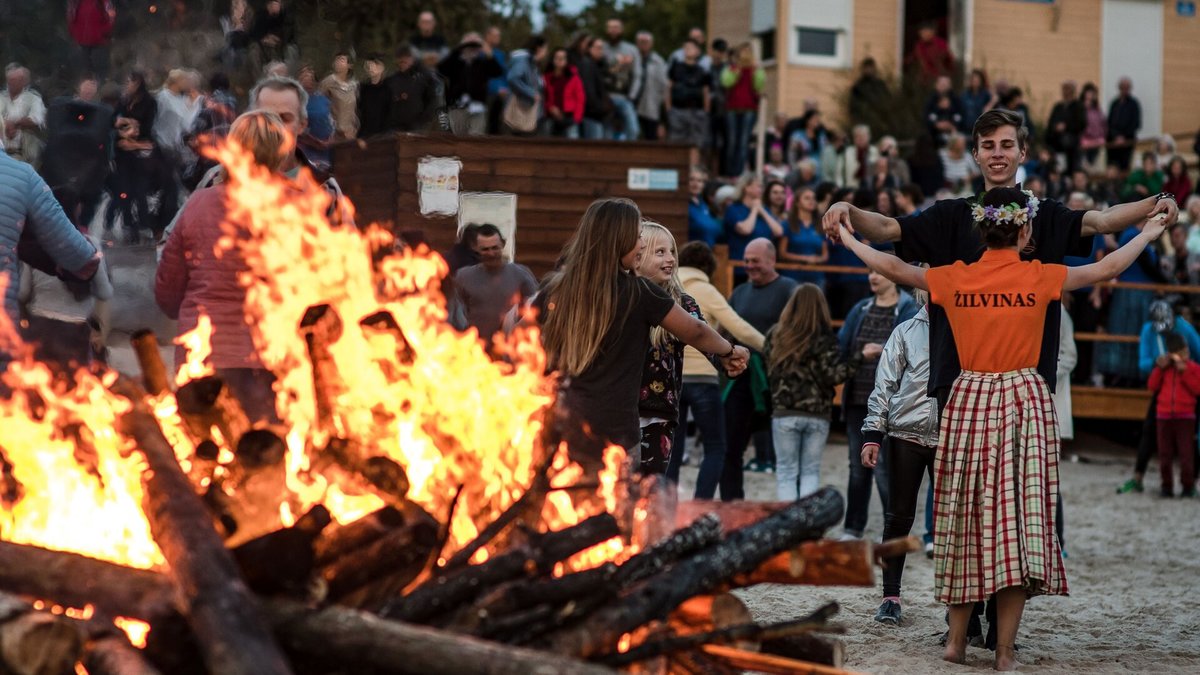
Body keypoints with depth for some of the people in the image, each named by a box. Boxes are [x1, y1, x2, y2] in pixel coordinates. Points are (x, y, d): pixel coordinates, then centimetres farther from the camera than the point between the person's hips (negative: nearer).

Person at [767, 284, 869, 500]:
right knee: (811, 471, 10)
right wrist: (861, 356, -10)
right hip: (817, 415, -1)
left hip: (784, 414, 1)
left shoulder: (775, 335, 0)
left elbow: (768, 370, 3)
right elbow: (835, 374, -13)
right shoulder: (824, 339, -8)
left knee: (786, 470, 8)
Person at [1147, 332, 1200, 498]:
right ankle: (1167, 485, 13)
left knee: (1185, 453, -4)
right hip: (1164, 416, 3)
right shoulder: (1164, 368, 12)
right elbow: (1152, 386, 6)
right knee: (1165, 454, 5)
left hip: (1185, 417, -3)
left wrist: (1184, 371, -16)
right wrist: (1160, 368, -4)